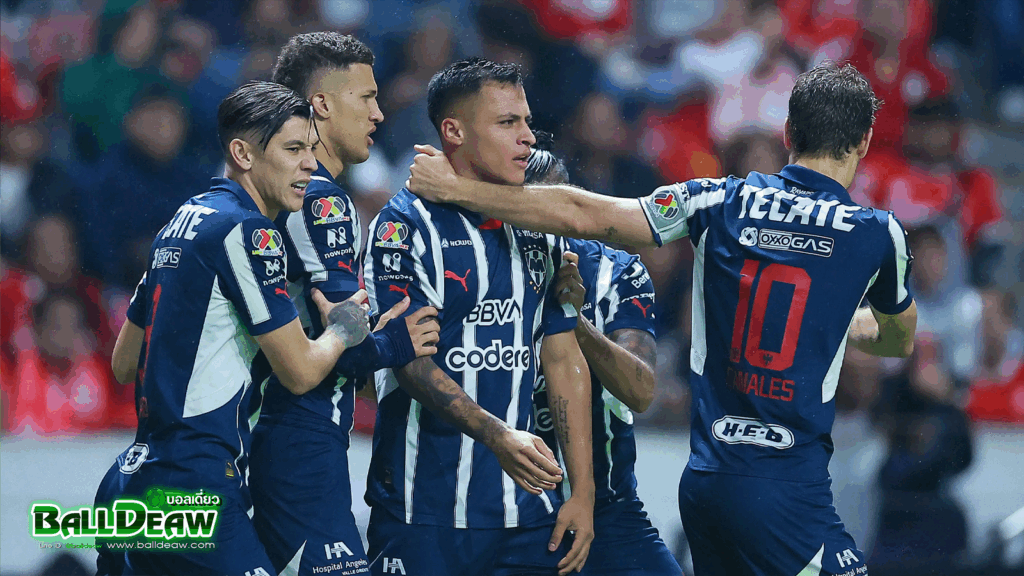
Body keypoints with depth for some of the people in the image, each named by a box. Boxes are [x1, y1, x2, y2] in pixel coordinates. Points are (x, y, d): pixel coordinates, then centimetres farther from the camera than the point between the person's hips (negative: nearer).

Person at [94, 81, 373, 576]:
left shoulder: (180, 224, 17)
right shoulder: (246, 231, -11)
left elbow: (124, 364, 25)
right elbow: (300, 372, -8)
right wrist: (343, 330, 12)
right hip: (194, 488, -10)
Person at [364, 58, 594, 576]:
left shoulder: (539, 234, 13)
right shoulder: (407, 224, -7)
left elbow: (565, 362, 14)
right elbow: (411, 362, -15)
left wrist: (582, 492, 7)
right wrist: (495, 435, -28)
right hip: (424, 510, -6)